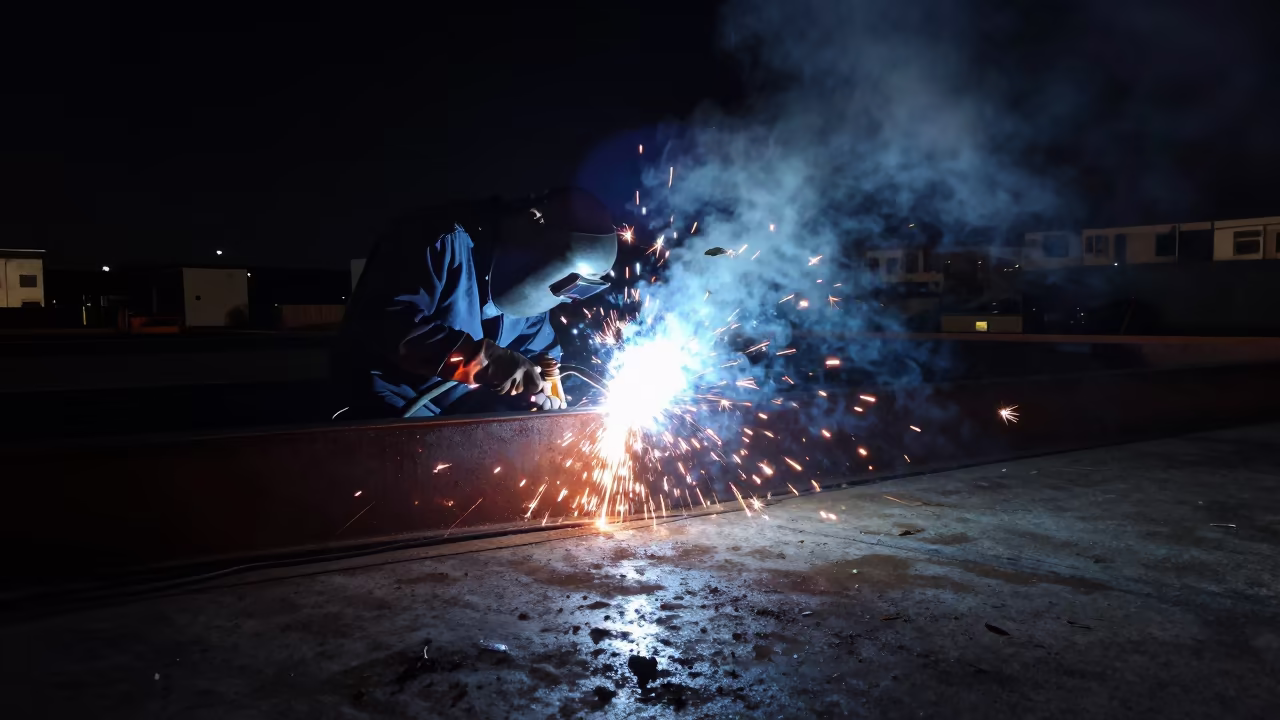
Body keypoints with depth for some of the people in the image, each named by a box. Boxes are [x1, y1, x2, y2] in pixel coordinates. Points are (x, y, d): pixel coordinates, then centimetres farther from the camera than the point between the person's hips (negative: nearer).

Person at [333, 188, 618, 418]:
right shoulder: (444, 242, -21)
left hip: (468, 403, 7)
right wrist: (485, 358, -39)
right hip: (396, 402, -6)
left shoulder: (530, 287, 2)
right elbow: (385, 322, -33)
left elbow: (541, 352, 14)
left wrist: (544, 388, -10)